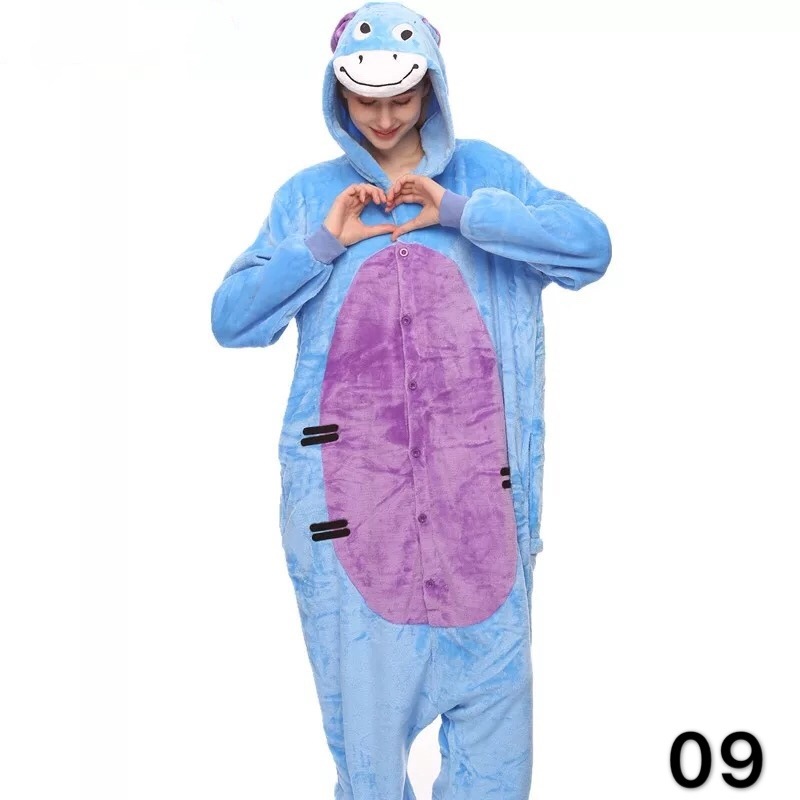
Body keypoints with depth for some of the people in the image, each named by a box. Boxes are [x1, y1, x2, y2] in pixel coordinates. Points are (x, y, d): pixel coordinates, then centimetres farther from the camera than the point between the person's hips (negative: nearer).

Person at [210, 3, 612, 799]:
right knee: (362, 681, 7)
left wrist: (457, 211, -12)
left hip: (471, 479, 0)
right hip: (350, 480, 0)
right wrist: (323, 244, -8)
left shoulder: (484, 172, 9)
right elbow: (229, 319, 4)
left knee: (491, 670, 6)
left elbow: (590, 245, -6)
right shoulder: (309, 194, 10)